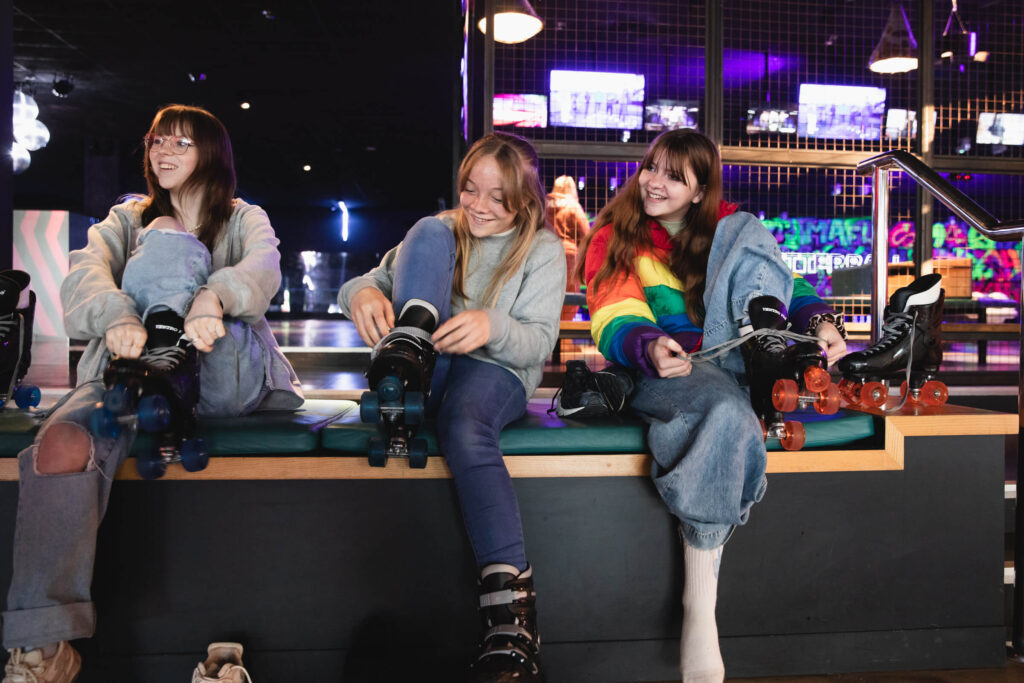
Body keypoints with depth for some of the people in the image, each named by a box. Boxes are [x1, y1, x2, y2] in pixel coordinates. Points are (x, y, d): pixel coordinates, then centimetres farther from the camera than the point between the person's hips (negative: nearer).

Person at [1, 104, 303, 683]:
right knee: (63, 443, -31)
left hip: (227, 384, -2)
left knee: (165, 235, -12)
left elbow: (264, 269, -8)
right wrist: (116, 316, -26)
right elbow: (84, 274, 0)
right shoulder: (128, 218, 23)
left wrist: (213, 296, -34)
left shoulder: (244, 219, 17)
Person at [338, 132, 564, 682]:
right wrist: (363, 292, -21)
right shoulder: (439, 229, 16)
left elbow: (540, 342, -4)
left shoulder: (542, 248, 8)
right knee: (429, 232, -12)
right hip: (430, 373, 2)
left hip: (498, 372, -2)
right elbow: (370, 281, 6)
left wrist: (492, 326, -27)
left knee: (464, 425, -39)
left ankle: (510, 600, -43)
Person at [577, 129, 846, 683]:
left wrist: (819, 321, -11)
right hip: (654, 371, -3)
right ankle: (698, 613, -36)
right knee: (726, 413, -40)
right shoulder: (614, 237, 5)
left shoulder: (728, 227, 16)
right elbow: (615, 323, -8)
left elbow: (781, 281, 11)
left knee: (748, 232, -8)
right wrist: (650, 347, -31)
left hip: (726, 362, 4)